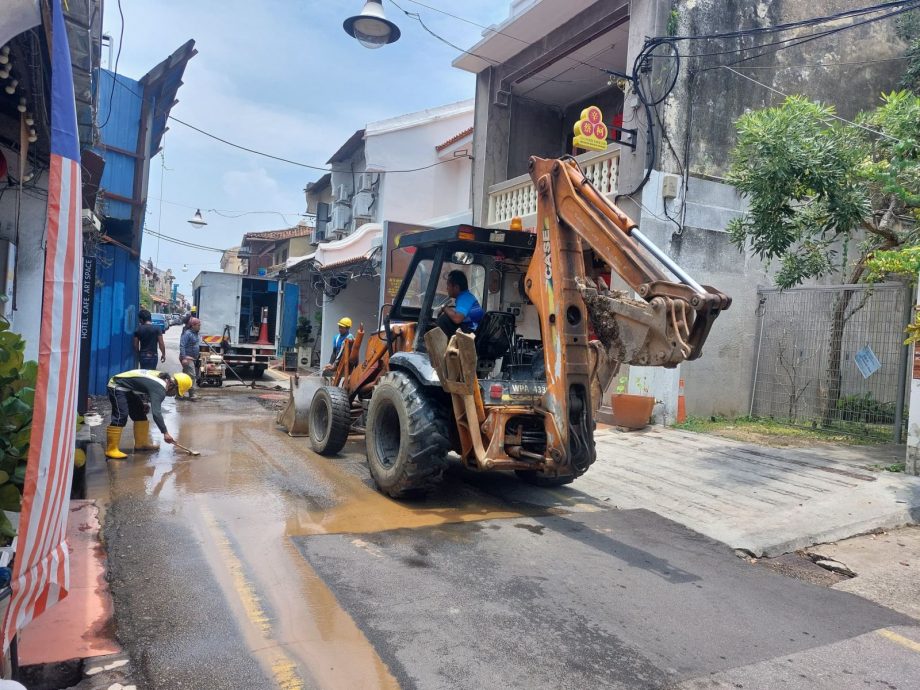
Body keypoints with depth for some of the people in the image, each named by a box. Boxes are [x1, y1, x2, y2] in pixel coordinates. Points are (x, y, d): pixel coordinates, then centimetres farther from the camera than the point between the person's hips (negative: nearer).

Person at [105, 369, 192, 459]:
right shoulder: (159, 388, -29)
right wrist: (165, 433, -35)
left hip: (128, 389, 10)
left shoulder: (163, 378, -1)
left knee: (140, 414, 11)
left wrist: (143, 402, 5)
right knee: (121, 417, -20)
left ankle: (141, 443, 21)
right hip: (117, 387, -10)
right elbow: (156, 412, -35)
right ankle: (111, 450, -20)